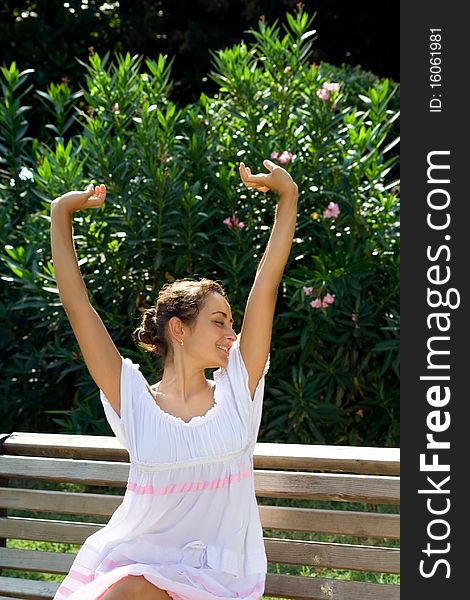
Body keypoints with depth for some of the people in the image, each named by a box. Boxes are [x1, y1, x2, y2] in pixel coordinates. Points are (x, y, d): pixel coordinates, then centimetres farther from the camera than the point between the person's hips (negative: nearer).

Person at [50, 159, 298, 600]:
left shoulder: (236, 390, 2)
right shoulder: (134, 400, -1)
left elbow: (266, 286, -4)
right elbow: (76, 303, -5)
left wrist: (287, 197, -9)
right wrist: (61, 217, -8)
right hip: (135, 561, 1)